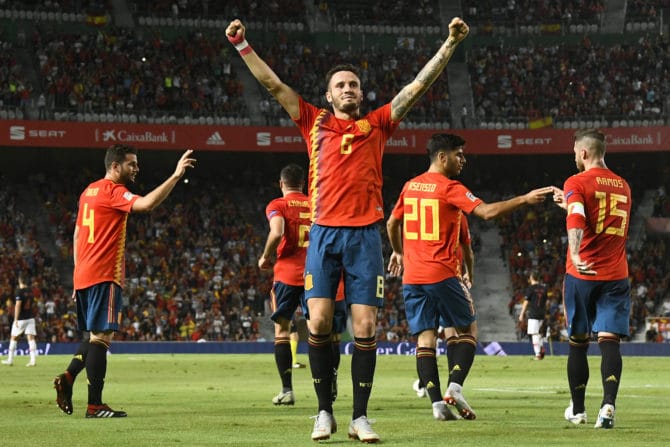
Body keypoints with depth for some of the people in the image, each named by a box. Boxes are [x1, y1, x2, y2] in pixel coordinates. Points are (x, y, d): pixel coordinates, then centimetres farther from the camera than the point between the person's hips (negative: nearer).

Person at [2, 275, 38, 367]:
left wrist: (16, 319, -19)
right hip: (30, 317, 5)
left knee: (13, 338, 8)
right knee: (31, 338, 0)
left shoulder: (20, 291, -13)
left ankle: (10, 360, 12)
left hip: (21, 318, -5)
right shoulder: (30, 292, 7)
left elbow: (18, 305, -19)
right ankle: (33, 360, -9)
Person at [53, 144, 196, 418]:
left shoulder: (89, 191, 18)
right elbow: (146, 204, -28)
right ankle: (95, 405, -8)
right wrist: (176, 176, -28)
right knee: (101, 336, -8)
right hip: (104, 276, -9)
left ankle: (67, 378, 7)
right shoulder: (112, 191, -10)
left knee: (95, 335, 19)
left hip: (83, 274, 9)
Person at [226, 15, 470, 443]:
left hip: (365, 234, 0)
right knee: (319, 321, -7)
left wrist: (450, 44, 3)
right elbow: (273, 83, 10)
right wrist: (242, 46, 4)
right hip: (324, 232, 0)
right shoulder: (314, 122, 11)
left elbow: (419, 85, 8)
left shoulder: (377, 124, 11)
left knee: (365, 327, -3)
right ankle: (325, 411, 5)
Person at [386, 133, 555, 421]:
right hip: (442, 274, -5)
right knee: (468, 329, 10)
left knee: (425, 338, 3)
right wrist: (525, 199, -13)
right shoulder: (450, 188, -8)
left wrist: (398, 252, 39)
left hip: (412, 277, 5)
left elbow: (392, 224, 23)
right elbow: (487, 211, -18)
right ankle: (455, 386, -7)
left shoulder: (410, 186, 12)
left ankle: (437, 402, -6)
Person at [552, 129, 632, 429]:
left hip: (582, 274, -3)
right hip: (616, 276, 3)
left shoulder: (577, 183, -4)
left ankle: (577, 410, 20)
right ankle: (608, 405, -25)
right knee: (609, 340, -5)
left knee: (578, 342, 10)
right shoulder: (623, 187, 15)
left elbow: (576, 220, -23)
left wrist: (574, 254, -37)